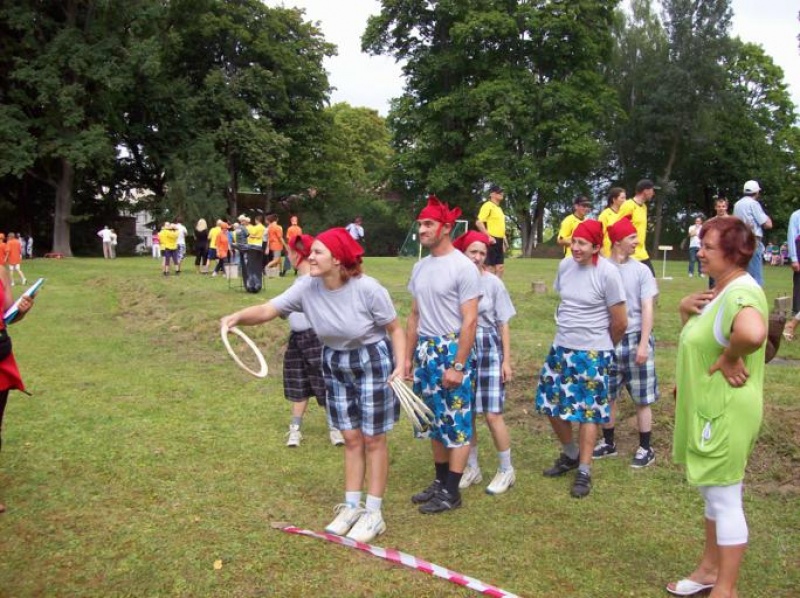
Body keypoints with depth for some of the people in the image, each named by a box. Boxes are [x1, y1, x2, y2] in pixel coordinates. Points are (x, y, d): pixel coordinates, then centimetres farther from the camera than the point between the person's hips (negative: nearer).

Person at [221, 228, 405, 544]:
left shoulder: (367, 288, -25)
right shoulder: (308, 287, -13)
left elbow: (395, 329, -14)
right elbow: (268, 309, -17)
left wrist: (400, 364, -25)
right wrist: (238, 317, -35)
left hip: (373, 363, -5)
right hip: (335, 365, 5)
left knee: (373, 439, 4)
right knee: (351, 438, 14)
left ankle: (374, 514, 15)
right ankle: (352, 507, 27)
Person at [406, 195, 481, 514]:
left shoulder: (463, 267, -12)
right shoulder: (420, 267, 10)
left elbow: (469, 321, -15)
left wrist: (458, 366, -18)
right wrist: (409, 356, 14)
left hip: (452, 350, -7)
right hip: (426, 350, 8)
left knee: (457, 422, 1)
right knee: (435, 420, 15)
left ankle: (451, 491, 9)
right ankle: (440, 481, 27)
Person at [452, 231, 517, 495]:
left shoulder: (493, 283, -4)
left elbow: (503, 324, 1)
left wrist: (506, 360, -2)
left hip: (489, 350, -2)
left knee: (492, 414, -3)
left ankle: (506, 470, 15)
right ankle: (472, 468, 27)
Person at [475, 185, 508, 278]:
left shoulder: (499, 208, 19)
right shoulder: (488, 205, -9)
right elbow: (478, 223, -19)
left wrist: (504, 239, 20)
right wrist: (488, 236, -21)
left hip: (499, 241, 9)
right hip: (491, 241, -9)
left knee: (500, 267, 9)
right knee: (490, 267, -7)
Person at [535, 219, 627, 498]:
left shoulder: (607, 273, -16)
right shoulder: (565, 265, 1)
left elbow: (620, 322, -9)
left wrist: (604, 348, 5)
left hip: (592, 353, -6)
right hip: (561, 348, 6)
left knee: (588, 411, 3)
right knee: (551, 403, 11)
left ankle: (584, 472, 16)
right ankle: (570, 455, 34)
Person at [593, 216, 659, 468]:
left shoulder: (641, 270, -4)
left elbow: (647, 310, -6)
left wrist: (643, 344, -13)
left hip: (635, 340, -1)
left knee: (642, 399, 5)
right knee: (607, 396, 11)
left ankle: (646, 449, 17)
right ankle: (608, 443, 28)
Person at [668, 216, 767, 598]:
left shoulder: (740, 292, -24)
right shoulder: (721, 291, 9)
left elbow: (753, 334, -46)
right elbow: (697, 339, 18)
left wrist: (729, 359, -28)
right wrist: (686, 310, -1)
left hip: (724, 412, -11)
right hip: (709, 409, 11)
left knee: (724, 500, 2)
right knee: (713, 494, 21)